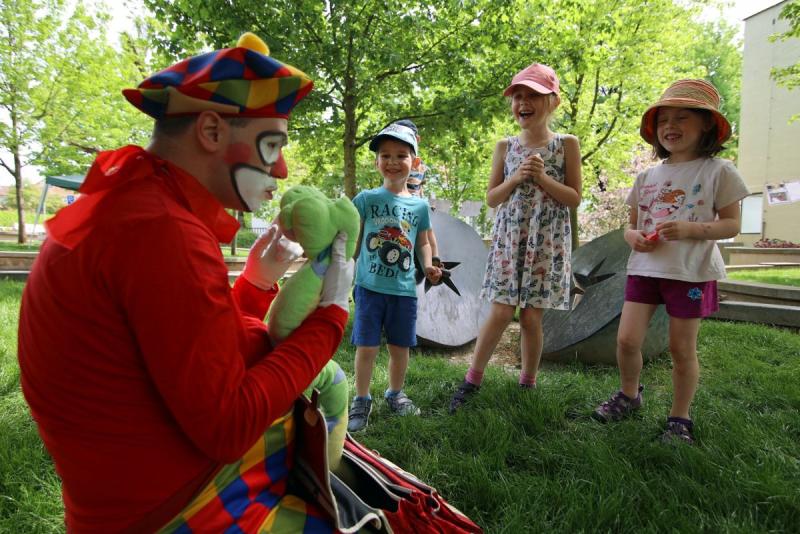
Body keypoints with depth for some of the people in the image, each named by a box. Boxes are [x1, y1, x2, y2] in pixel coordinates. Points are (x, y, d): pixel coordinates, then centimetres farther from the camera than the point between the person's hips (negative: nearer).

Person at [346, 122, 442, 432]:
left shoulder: (419, 206, 6)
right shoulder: (366, 199, -1)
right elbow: (353, 240, 2)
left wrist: (428, 266, 0)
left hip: (404, 289, 2)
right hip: (370, 287, -2)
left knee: (400, 346, 13)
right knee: (366, 347, 0)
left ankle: (395, 394, 33)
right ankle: (361, 401, 17)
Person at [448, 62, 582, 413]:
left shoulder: (566, 145, 1)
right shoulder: (505, 147, 6)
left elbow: (574, 199, -2)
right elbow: (491, 199, 5)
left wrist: (542, 177, -15)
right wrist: (516, 178, -12)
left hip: (547, 242, -1)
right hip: (509, 238, 1)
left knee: (531, 317, 2)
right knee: (500, 312, -3)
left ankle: (527, 383, 20)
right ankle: (472, 379, 10)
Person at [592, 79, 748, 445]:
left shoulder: (717, 171, -2)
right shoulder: (648, 176, 11)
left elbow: (731, 224, -4)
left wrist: (690, 229, -22)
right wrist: (632, 236, -7)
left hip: (692, 272, -3)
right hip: (645, 267, 4)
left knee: (682, 348, 4)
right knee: (627, 339, -2)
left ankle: (680, 418, 23)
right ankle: (629, 394, 25)